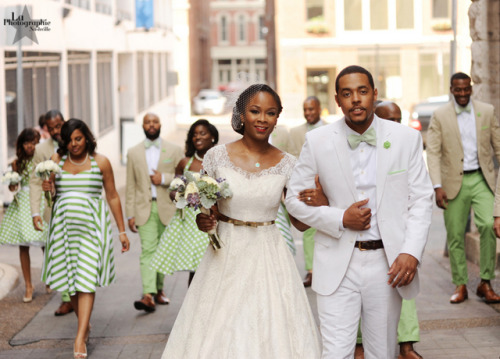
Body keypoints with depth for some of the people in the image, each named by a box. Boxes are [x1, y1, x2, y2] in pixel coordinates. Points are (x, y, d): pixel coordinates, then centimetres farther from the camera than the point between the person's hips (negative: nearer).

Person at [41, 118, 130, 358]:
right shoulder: (57, 160, 6)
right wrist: (48, 188, -10)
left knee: (86, 280, -11)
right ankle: (85, 326, 28)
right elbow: (51, 194, 16)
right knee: (70, 279, 8)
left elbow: (113, 197, 5)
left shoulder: (100, 162, 0)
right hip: (63, 226, 3)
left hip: (91, 226, -3)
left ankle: (80, 338, -15)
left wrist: (122, 231, 5)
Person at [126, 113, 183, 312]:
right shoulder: (134, 153, 8)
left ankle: (159, 289, 25)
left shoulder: (174, 151, 7)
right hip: (144, 208, -1)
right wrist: (130, 214, 1)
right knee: (148, 250, -13)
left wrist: (164, 178, -11)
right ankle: (148, 295, -23)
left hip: (167, 208, 1)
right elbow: (130, 186, 6)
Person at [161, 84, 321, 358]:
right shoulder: (217, 156, -3)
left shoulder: (287, 165, -2)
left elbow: (300, 221, 3)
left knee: (271, 333, 1)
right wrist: (202, 220, -13)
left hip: (268, 260, 0)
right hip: (226, 257, 0)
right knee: (219, 335, 4)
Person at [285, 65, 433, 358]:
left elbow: (421, 199, 2)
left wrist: (411, 252, -11)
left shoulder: (407, 139, 1)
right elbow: (295, 199, 4)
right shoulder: (317, 142, -2)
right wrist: (340, 219, -12)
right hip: (338, 265, -1)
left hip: (387, 265, 1)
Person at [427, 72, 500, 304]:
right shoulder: (439, 116, 0)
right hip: (454, 182, 0)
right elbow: (433, 153, -4)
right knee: (455, 235, 3)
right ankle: (460, 285, 17)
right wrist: (437, 186, -13)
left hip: (481, 179, 1)